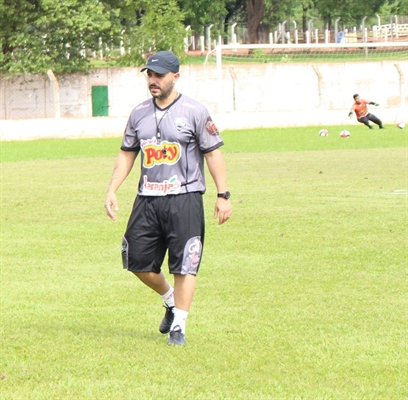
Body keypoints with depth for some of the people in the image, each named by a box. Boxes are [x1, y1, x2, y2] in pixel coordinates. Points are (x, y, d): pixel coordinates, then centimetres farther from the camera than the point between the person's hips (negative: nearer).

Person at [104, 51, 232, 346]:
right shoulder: (139, 114, 10)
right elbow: (127, 154, 17)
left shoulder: (195, 112, -4)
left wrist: (223, 195, -7)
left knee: (184, 265, -6)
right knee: (138, 261, 5)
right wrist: (112, 190, 7)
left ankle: (178, 325, 2)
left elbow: (213, 153, -3)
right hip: (147, 200, 5)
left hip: (184, 199, -5)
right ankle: (170, 299, 30)